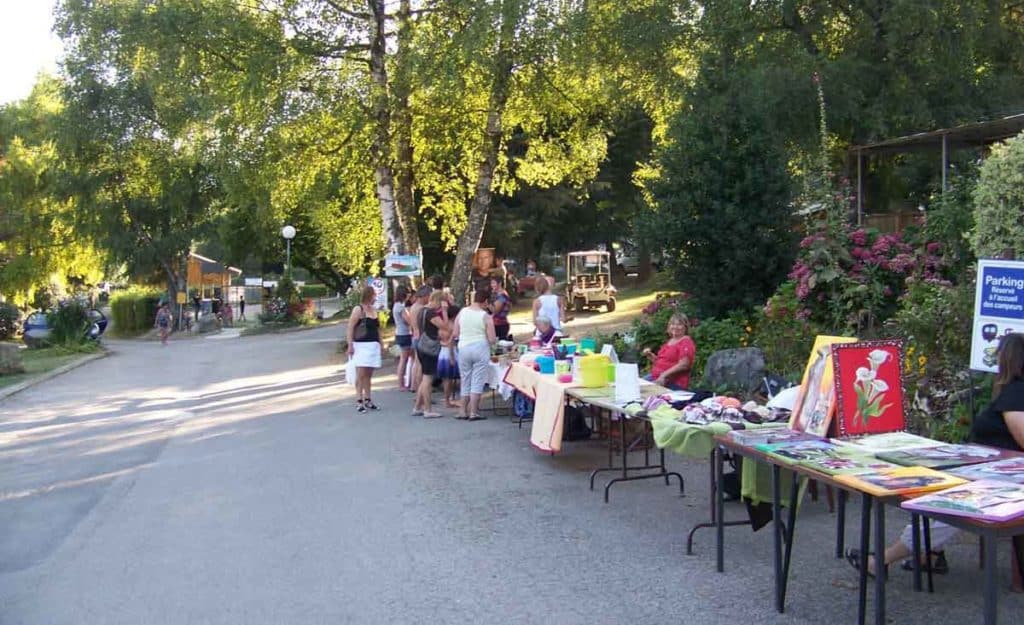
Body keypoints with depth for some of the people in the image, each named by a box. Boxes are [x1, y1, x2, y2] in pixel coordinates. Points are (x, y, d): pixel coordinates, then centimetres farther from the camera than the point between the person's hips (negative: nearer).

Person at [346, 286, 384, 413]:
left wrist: (381, 343, 18)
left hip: (373, 345, 7)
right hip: (361, 345, -7)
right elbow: (350, 328, -12)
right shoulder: (358, 309, -8)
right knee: (361, 374, -9)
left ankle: (367, 399, 15)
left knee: (368, 374, 10)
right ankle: (359, 401, -7)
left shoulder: (373, 310, 15)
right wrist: (350, 345, -17)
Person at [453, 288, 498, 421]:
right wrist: (495, 340, 14)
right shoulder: (486, 317, -7)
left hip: (463, 348, 3)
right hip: (480, 349, -3)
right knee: (477, 381, 2)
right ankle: (473, 412, 1)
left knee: (465, 381, 14)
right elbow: (492, 339, -8)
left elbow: (455, 334, 6)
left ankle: (463, 411, 17)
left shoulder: (462, 312, 1)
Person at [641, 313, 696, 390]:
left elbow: (683, 365, -18)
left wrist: (664, 375, -23)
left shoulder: (686, 342, -6)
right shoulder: (669, 341, 20)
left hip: (673, 382, -9)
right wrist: (650, 355, 11)